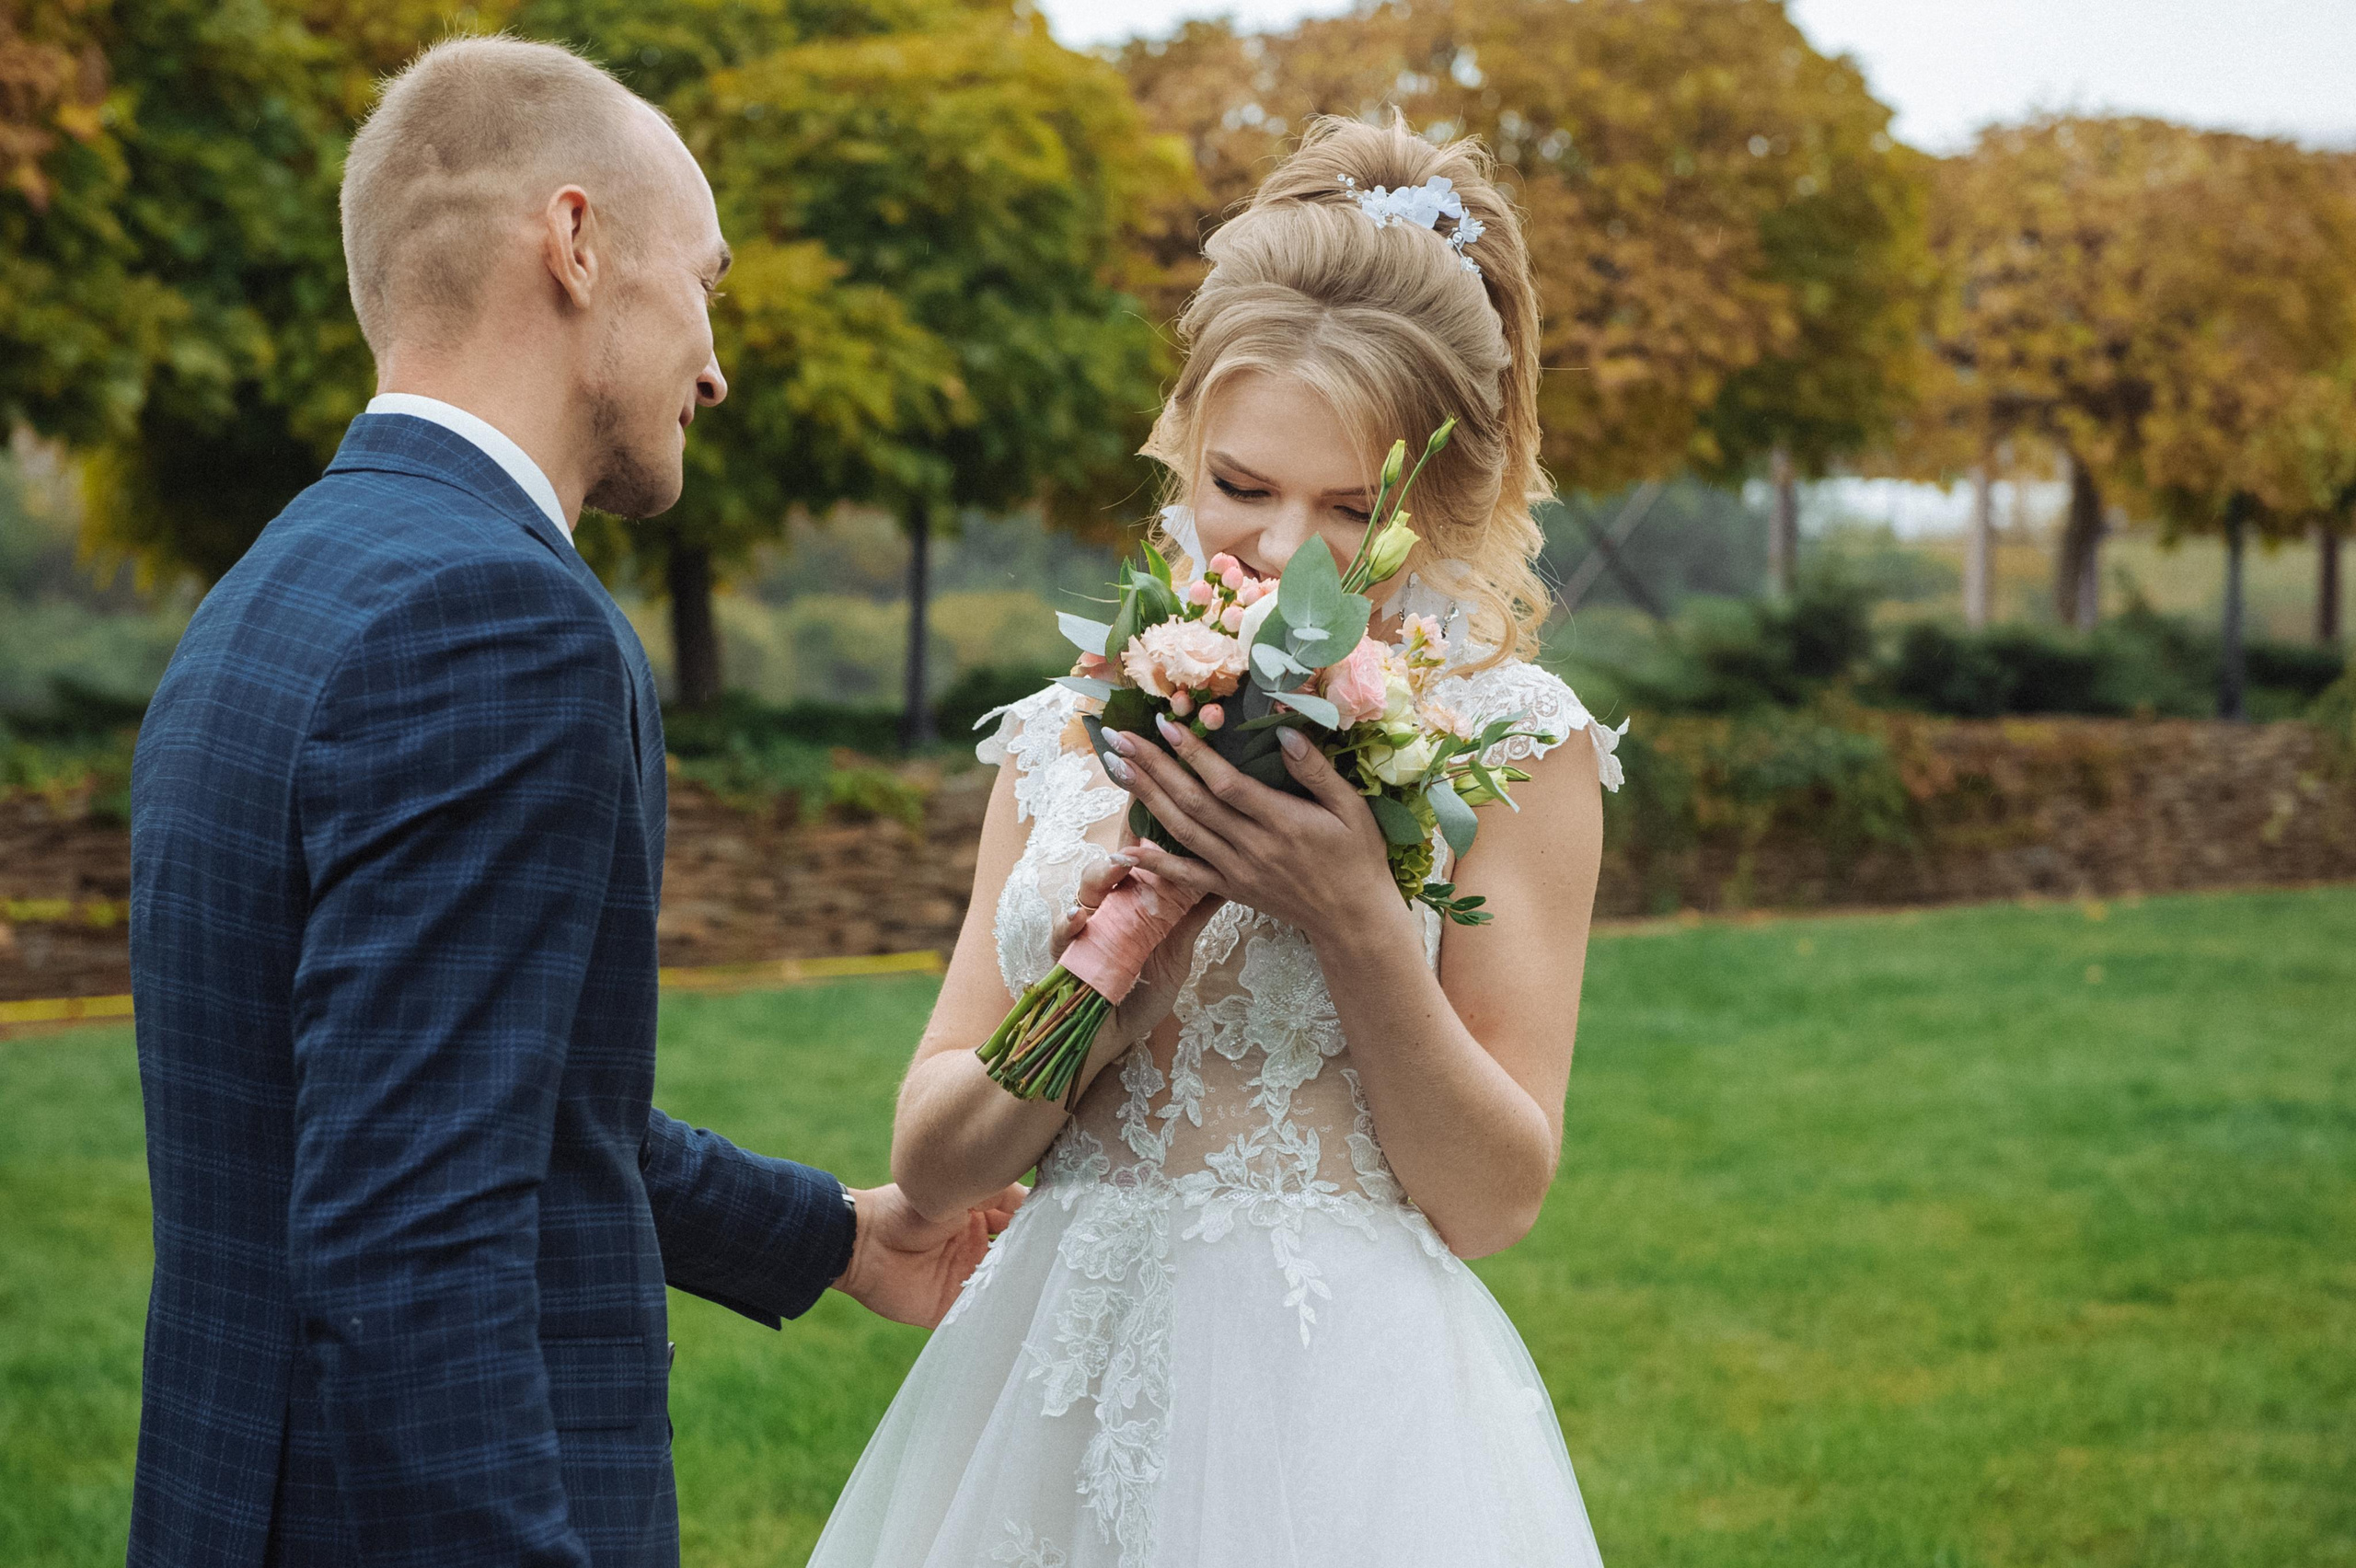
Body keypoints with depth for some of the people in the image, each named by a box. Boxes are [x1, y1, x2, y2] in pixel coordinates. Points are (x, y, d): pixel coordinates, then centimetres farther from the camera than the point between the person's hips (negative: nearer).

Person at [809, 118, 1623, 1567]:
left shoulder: (1508, 743, -5)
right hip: (1058, 1387, 3)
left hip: (1341, 1414, -3)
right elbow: (934, 1163, 2)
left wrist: (1357, 926, -20)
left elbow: (1496, 1202, -8)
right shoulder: (1070, 736, 4)